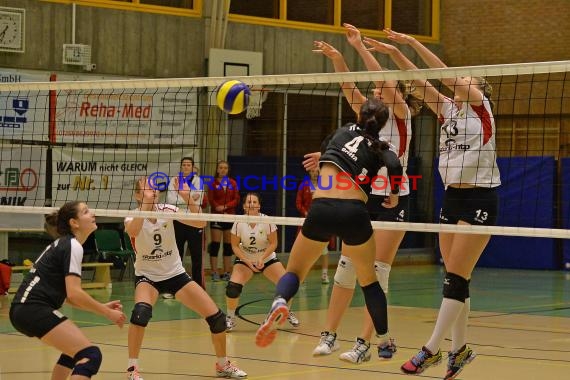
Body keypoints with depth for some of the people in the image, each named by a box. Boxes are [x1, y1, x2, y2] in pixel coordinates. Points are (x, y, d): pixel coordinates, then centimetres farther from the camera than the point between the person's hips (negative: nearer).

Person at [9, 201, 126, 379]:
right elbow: (74, 294, -17)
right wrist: (108, 313, -8)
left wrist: (102, 307, 14)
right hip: (34, 310, -10)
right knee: (91, 356, -17)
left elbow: (69, 297, 22)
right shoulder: (73, 246, -7)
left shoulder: (62, 244, 22)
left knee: (75, 349, 29)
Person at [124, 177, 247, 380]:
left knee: (216, 316, -4)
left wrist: (188, 198, -34)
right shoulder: (133, 217, -15)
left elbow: (200, 223, -22)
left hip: (175, 274, 3)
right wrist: (146, 202, -44)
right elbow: (132, 231, -41)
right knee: (141, 311, -36)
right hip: (147, 276, -3)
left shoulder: (167, 210, -9)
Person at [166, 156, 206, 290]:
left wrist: (179, 199, -12)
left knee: (197, 255, 0)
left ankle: (199, 287, 7)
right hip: (178, 221, 1)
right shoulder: (174, 180, 6)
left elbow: (198, 201, -10)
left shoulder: (198, 181, 2)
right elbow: (170, 200, -8)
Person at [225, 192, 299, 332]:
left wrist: (262, 258, -26)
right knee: (232, 287, -22)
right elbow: (235, 245, -10)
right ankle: (230, 318, 1)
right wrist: (247, 261, -23)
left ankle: (288, 313, 17)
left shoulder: (267, 221, -18)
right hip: (245, 260, 0)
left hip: (267, 259, 0)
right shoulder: (239, 223, -16)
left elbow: (273, 244, -12)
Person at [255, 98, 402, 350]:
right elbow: (394, 165, -8)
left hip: (321, 210, 0)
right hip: (354, 213, 0)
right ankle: (385, 341, 27)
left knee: (294, 271, 14)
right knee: (368, 280, 24)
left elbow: (322, 152, 35)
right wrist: (394, 194, 8)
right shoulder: (380, 149, 14)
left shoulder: (343, 131, 19)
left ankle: (280, 301, -20)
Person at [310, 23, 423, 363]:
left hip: (393, 201, -6)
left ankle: (364, 344, -3)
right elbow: (350, 88, -2)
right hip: (365, 197, 6)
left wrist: (361, 47, -19)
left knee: (377, 273, -6)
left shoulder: (402, 115, -4)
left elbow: (385, 81, -18)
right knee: (346, 267, 3)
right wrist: (336, 58, -18)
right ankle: (329, 336, 8)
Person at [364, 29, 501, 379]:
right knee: (456, 279, 8)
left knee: (456, 278, -9)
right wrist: (394, 52, -6)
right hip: (452, 197, 7)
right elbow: (420, 82, 5)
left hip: (480, 199, -7)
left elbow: (445, 73, -13)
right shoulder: (447, 110, 13)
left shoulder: (481, 106, -3)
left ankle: (431, 350, -10)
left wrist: (412, 41, -14)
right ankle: (460, 348, 16)